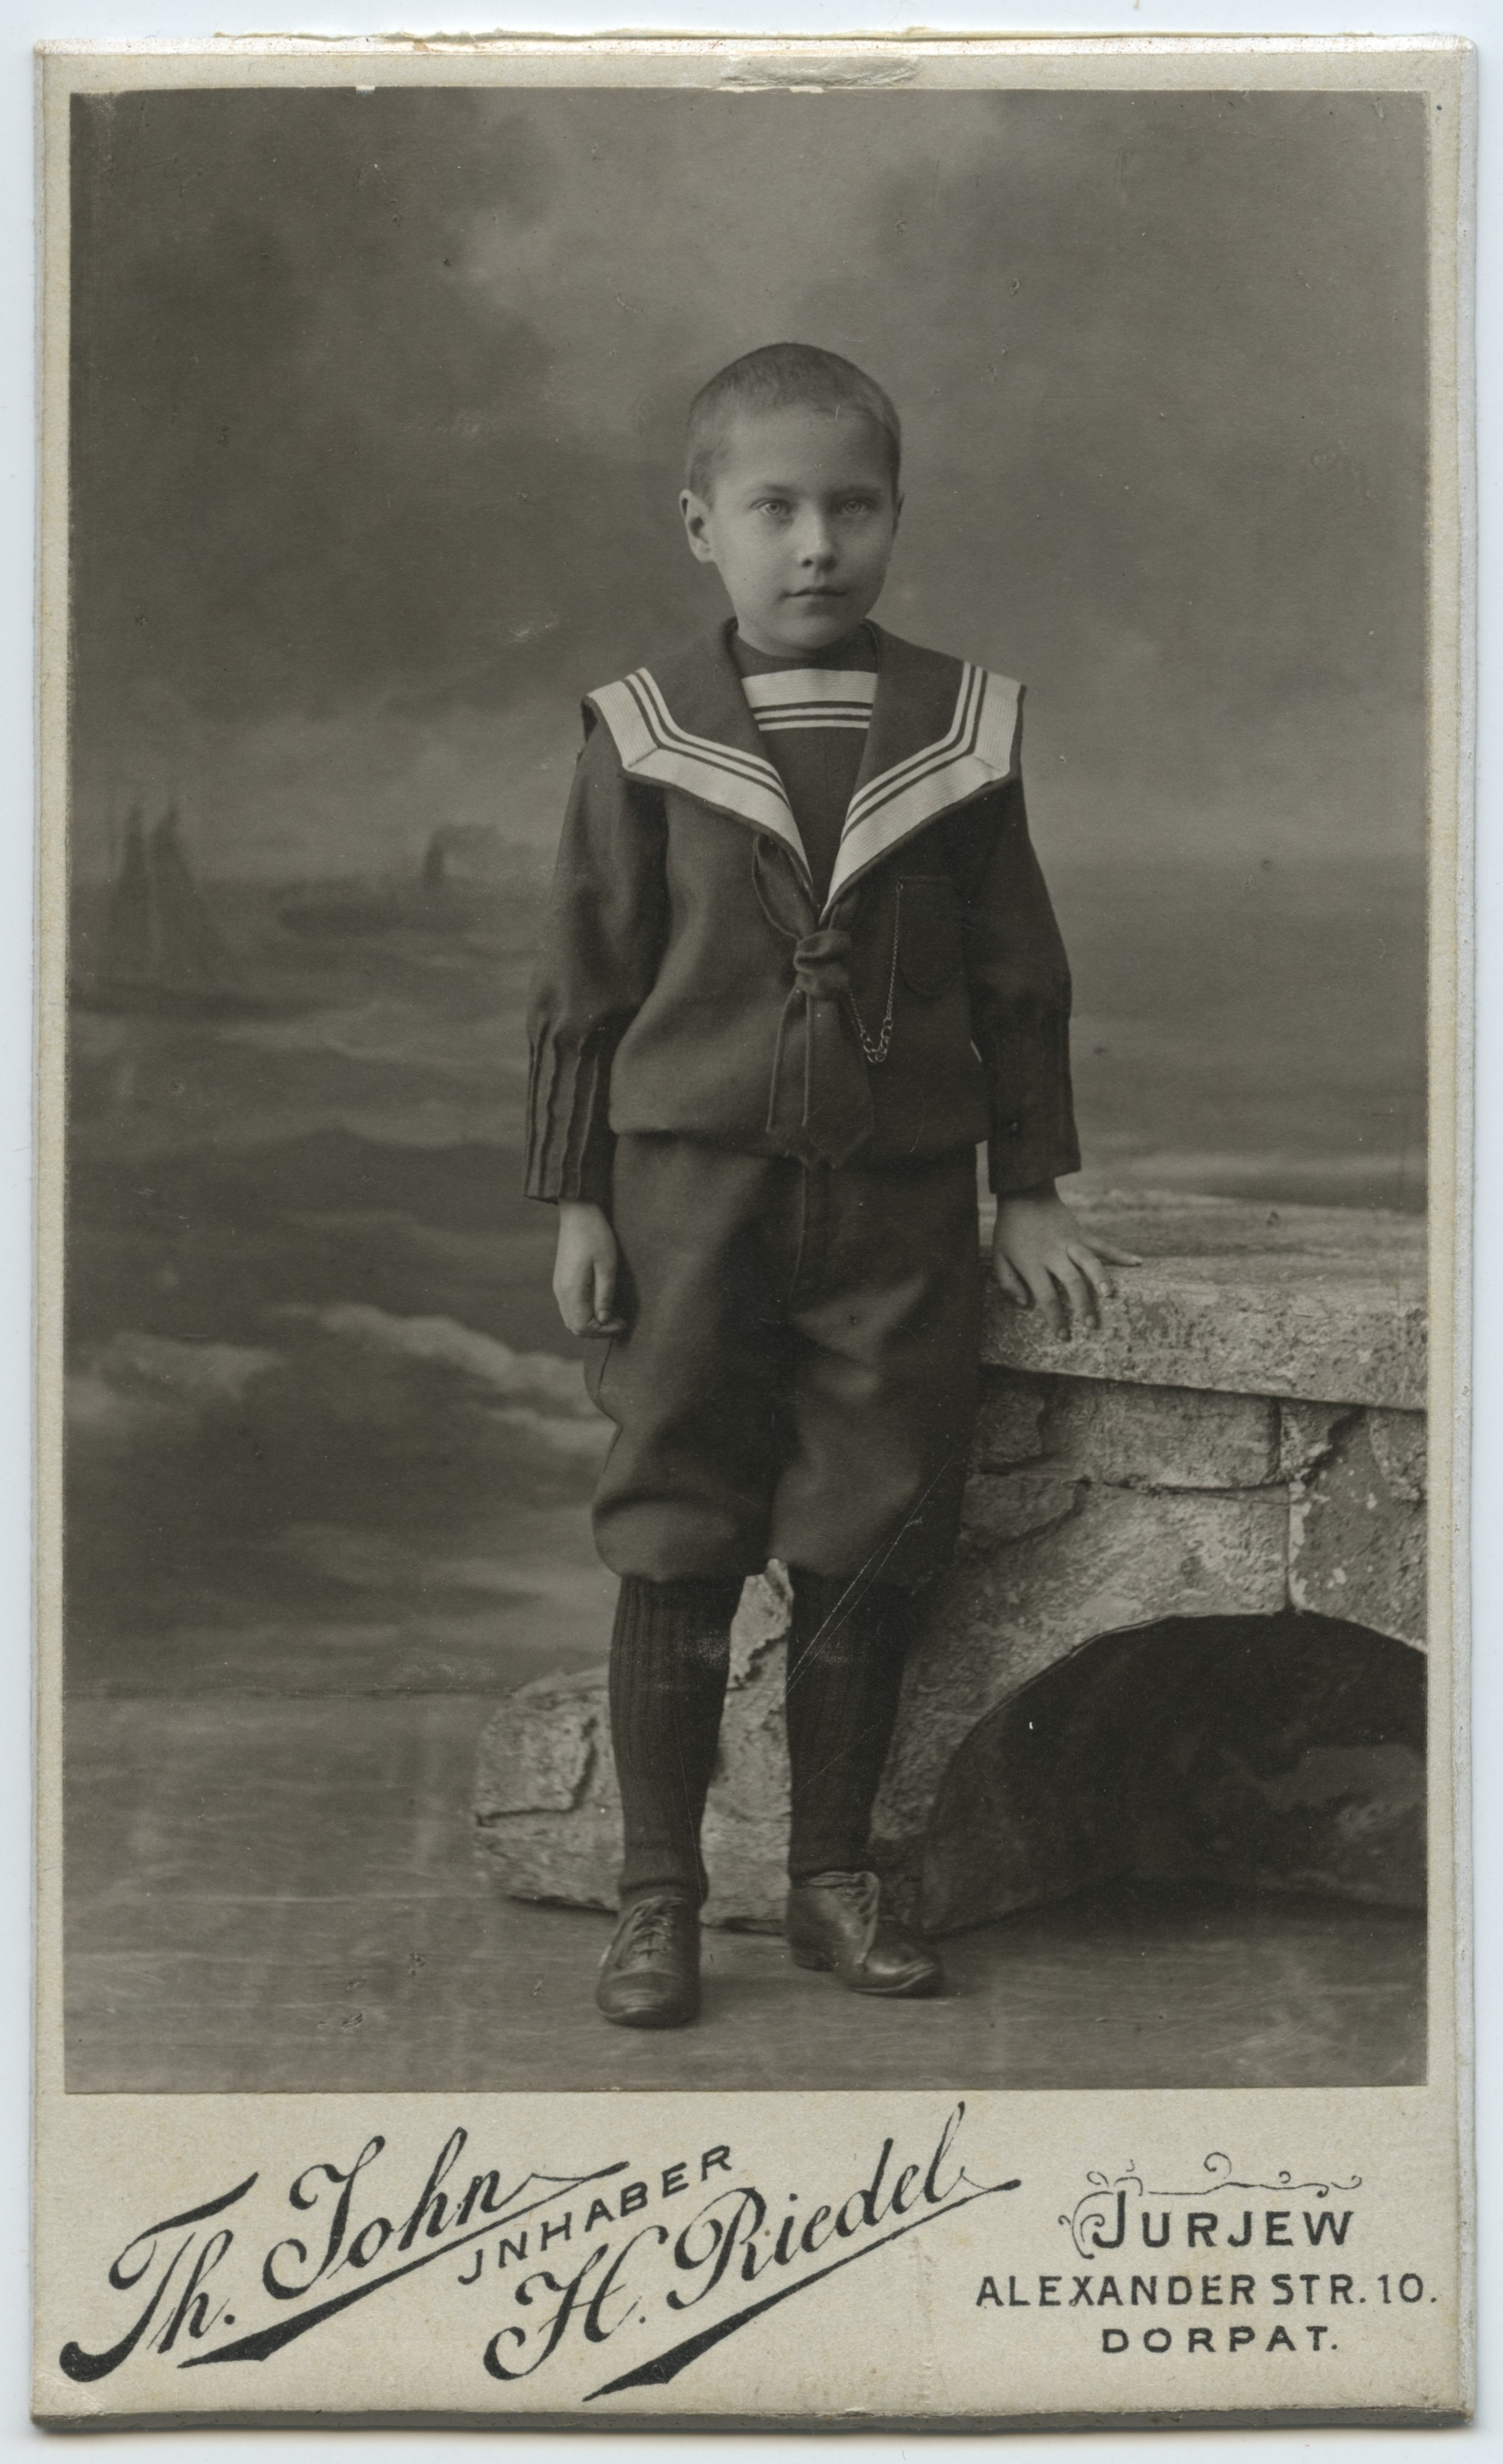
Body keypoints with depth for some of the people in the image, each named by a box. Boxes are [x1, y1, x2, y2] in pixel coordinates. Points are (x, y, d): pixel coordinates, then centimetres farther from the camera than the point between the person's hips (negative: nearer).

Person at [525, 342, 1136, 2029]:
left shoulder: (959, 728, 4)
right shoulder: (646, 734, 0)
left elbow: (1019, 979, 10)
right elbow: (584, 977, 3)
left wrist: (1029, 1189, 8)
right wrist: (576, 1201, 0)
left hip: (901, 1196, 2)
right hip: (693, 1183, -1)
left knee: (869, 1551, 6)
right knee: (676, 1545, 2)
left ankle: (834, 1878, 20)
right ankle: (659, 1896, 12)